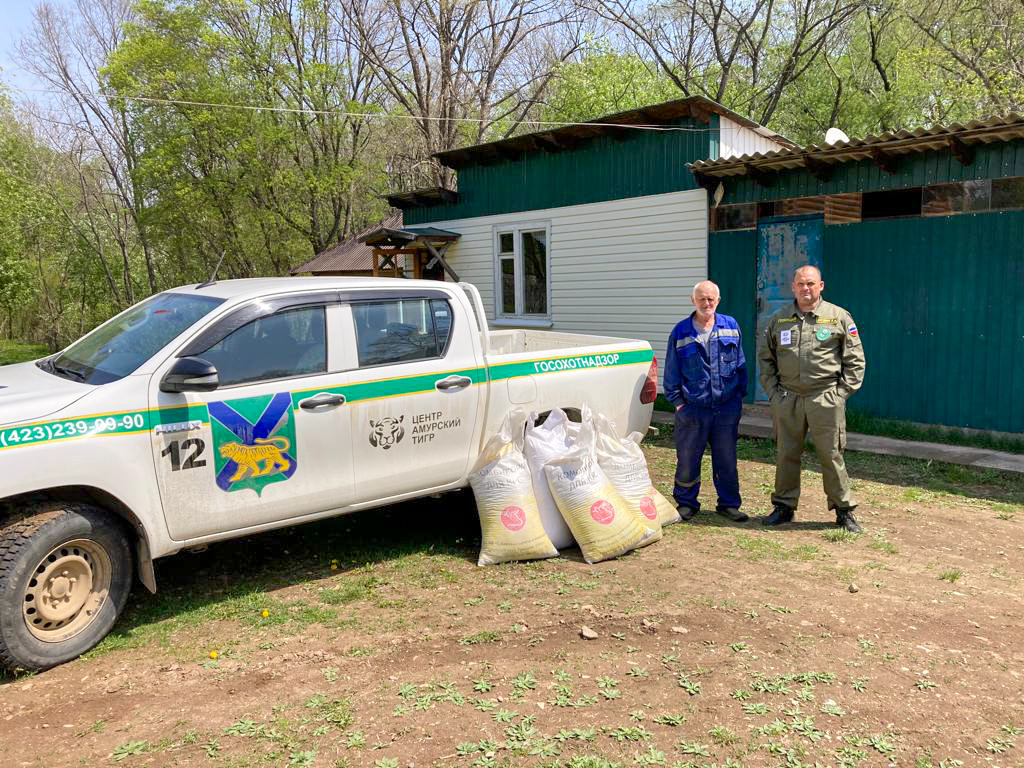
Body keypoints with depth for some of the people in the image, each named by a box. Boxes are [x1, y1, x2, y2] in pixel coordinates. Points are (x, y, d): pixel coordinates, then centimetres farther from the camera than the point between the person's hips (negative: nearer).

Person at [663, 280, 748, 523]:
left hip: (727, 408, 1)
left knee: (727, 460, 10)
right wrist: (677, 400, 1)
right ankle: (686, 503, 22)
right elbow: (672, 371, 5)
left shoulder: (731, 326, 5)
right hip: (692, 409, -1)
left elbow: (740, 364, 11)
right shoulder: (681, 332, 0)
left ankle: (729, 504, 24)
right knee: (687, 460, 6)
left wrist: (739, 395, 9)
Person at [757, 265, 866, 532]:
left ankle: (844, 510, 14)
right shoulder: (778, 320, 10)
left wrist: (842, 392, -3)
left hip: (825, 399, -2)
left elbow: (855, 359, 5)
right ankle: (784, 506, 22)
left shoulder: (839, 317, 3)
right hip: (787, 399, 3)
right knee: (786, 455, 9)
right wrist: (773, 390, 7)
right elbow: (765, 357, 16)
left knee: (831, 455, 1)